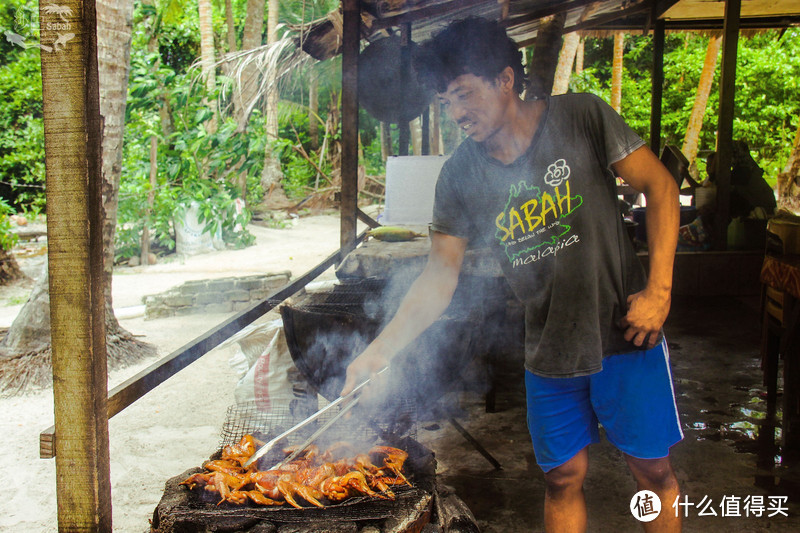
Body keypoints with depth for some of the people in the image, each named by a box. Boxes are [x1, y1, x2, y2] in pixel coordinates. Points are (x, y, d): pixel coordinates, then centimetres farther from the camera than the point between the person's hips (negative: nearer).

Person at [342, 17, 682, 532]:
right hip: (548, 351, 2)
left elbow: (660, 187, -5)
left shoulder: (581, 118, -10)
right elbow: (440, 276, -2)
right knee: (563, 478, 11)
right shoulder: (461, 174, -3)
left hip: (626, 334, -2)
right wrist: (379, 351, -12)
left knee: (653, 470, 9)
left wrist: (659, 288, -14)